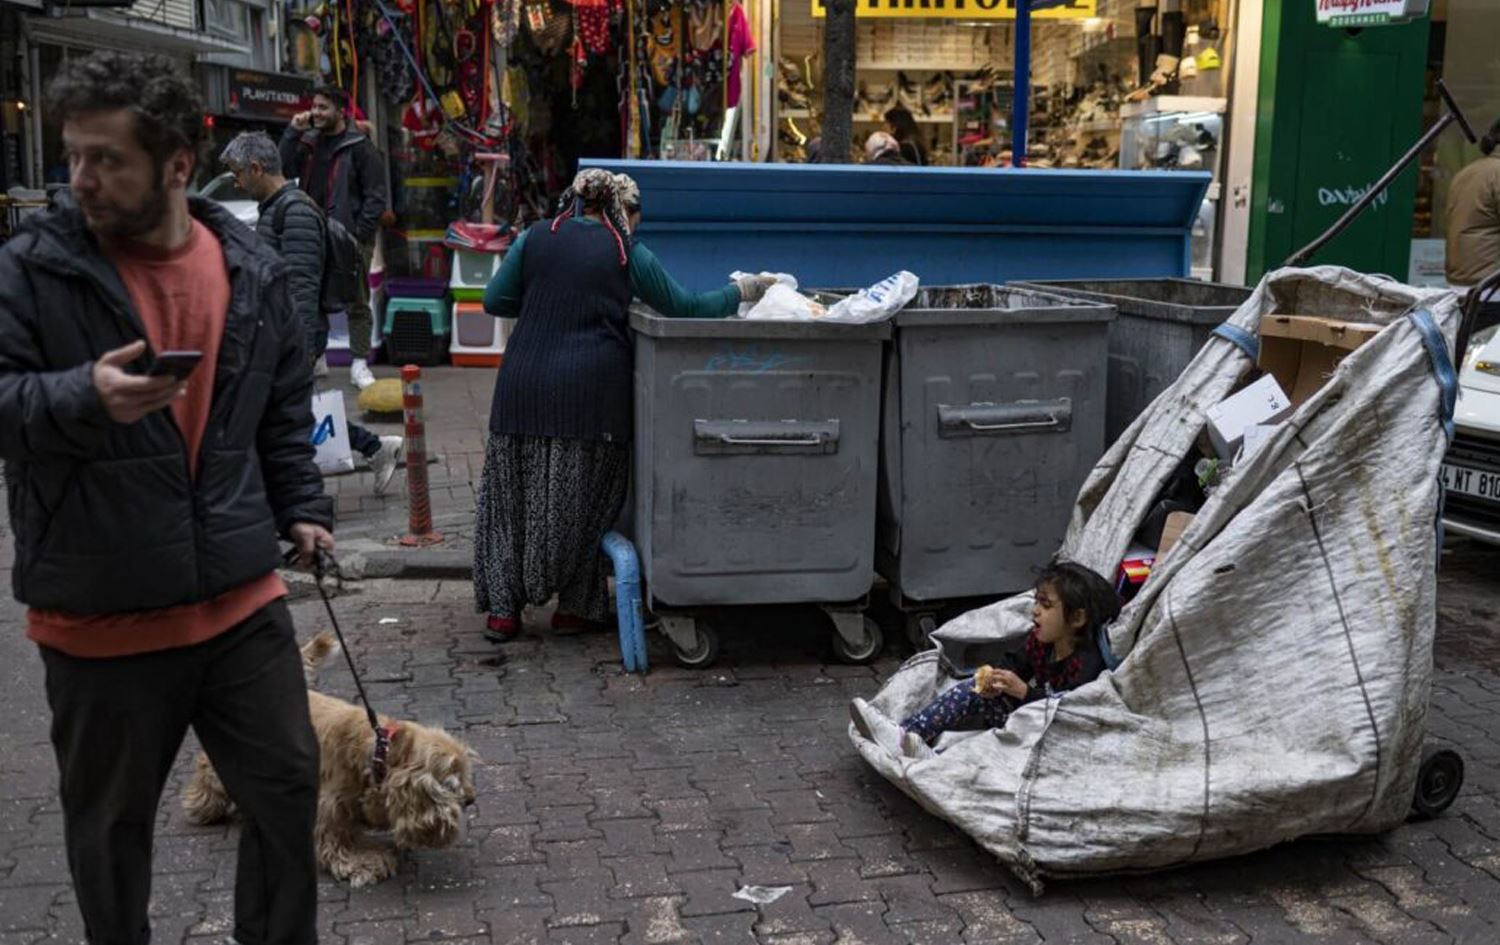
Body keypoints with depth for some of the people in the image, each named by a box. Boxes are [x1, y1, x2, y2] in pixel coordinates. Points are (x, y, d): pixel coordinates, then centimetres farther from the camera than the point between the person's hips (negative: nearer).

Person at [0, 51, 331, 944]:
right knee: (111, 825, 14)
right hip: (98, 620, -3)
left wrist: (303, 507, 9)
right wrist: (83, 397, -30)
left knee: (289, 788, 14)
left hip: (243, 600, 3)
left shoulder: (252, 267, 4)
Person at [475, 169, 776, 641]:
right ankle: (575, 606, 16)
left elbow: (495, 301, 9)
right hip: (590, 388, -2)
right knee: (584, 500, 11)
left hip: (525, 386, 2)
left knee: (511, 495, 12)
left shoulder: (536, 237, 9)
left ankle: (503, 610, 14)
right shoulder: (627, 253, 4)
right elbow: (685, 309, 8)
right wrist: (744, 290, 21)